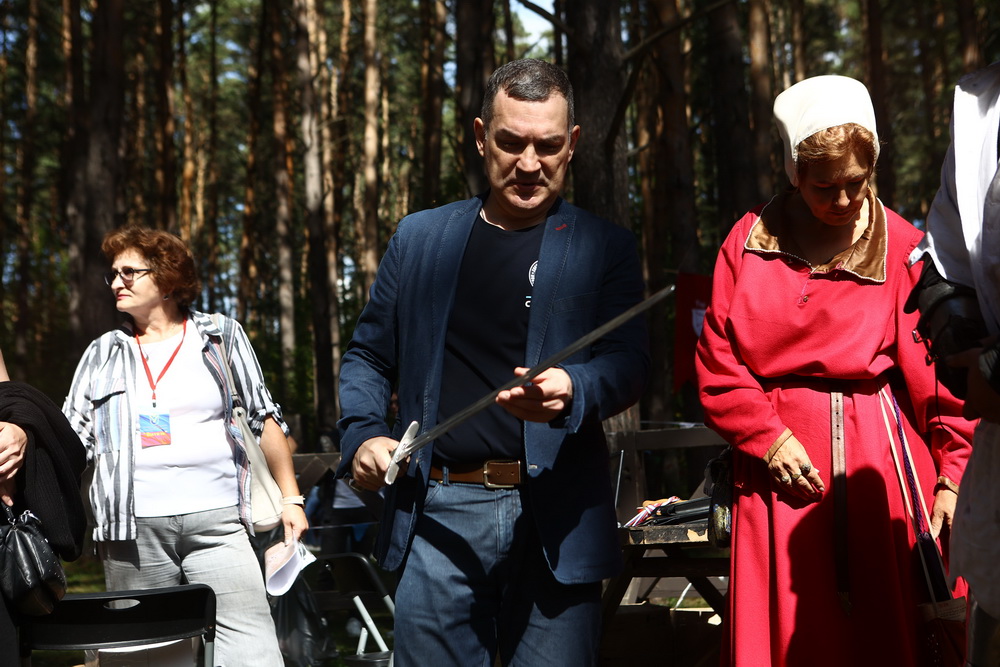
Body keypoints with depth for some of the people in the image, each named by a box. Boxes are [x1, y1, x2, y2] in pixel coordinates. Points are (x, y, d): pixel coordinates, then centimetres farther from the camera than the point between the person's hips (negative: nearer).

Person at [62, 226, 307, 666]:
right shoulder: (102, 355, 15)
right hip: (133, 528, 2)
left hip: (216, 520, -2)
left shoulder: (221, 338, 10)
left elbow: (264, 419, 12)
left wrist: (290, 499, 7)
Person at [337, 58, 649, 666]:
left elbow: (629, 362, -4)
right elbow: (369, 356, 19)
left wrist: (571, 389, -26)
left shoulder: (605, 248, 6)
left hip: (557, 519, -1)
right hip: (440, 513, 2)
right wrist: (362, 435, 0)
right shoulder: (420, 238, 13)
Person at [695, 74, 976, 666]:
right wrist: (768, 437, -9)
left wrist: (955, 478, -7)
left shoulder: (903, 249, 2)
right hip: (782, 461, 1)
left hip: (878, 460, -1)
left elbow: (948, 376, 0)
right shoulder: (751, 241, 6)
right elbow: (718, 362, 3)